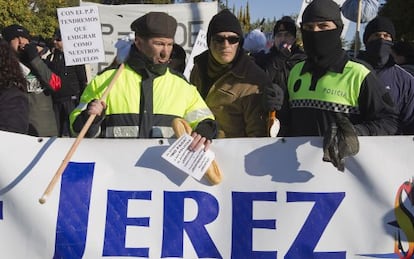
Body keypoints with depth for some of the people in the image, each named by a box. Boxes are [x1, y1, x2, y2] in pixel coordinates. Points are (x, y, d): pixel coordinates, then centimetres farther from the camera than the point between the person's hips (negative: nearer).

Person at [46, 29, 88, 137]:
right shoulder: (50, 58, 14)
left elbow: (83, 80, 0)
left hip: (71, 99, -4)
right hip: (55, 100, 5)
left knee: (72, 131, -7)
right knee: (55, 131, 6)